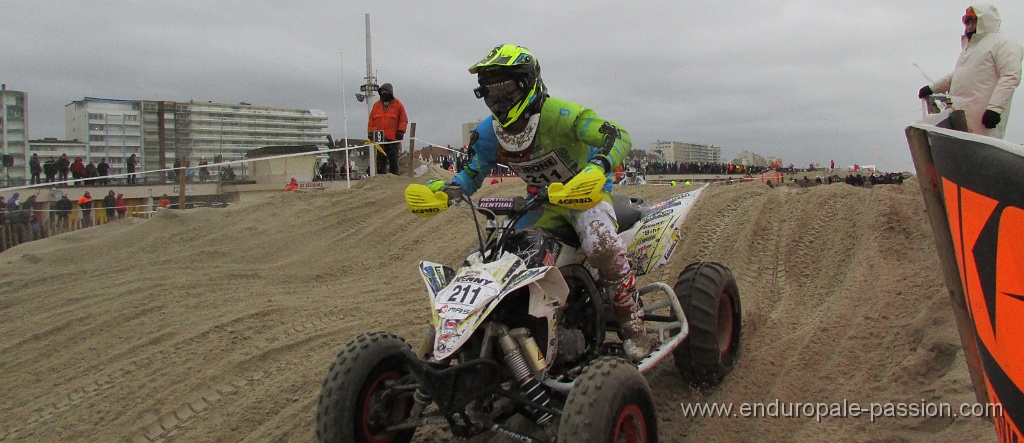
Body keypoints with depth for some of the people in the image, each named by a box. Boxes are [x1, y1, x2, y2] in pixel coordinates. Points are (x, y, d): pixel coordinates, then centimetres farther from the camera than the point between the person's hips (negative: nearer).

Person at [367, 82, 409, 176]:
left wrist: (400, 131, -7)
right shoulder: (376, 105, 15)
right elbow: (371, 121, 16)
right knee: (380, 161, 2)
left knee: (393, 160, 1)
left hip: (393, 138, -3)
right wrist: (370, 132, 7)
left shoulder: (398, 104, 6)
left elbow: (403, 120, 3)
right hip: (379, 139, 3)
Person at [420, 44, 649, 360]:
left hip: (585, 192, -6)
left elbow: (618, 137, -29)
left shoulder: (559, 114, -24)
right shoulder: (489, 132, -4)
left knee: (602, 245, -35)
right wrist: (439, 189, -19)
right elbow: (471, 175, 3)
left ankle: (632, 325, -16)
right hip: (543, 202, 6)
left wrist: (597, 170, -50)